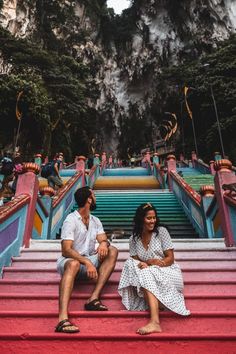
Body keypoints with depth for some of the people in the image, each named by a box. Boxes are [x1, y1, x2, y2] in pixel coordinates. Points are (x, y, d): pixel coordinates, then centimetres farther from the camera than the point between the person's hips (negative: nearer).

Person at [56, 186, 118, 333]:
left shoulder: (95, 221, 12)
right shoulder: (71, 220, -11)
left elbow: (104, 239, 0)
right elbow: (66, 250, -20)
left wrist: (103, 243, -26)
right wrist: (87, 262, -33)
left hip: (89, 261, 6)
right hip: (70, 261, -6)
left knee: (112, 251, -16)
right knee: (74, 264, -40)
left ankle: (94, 298, -28)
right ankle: (63, 319, -52)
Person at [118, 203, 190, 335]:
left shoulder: (161, 231, -4)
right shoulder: (134, 238, 6)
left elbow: (170, 259, -5)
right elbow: (135, 261, 1)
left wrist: (148, 264, -21)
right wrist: (150, 262, -22)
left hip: (167, 271, -3)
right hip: (149, 274, 3)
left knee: (146, 275, -31)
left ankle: (154, 322, -42)